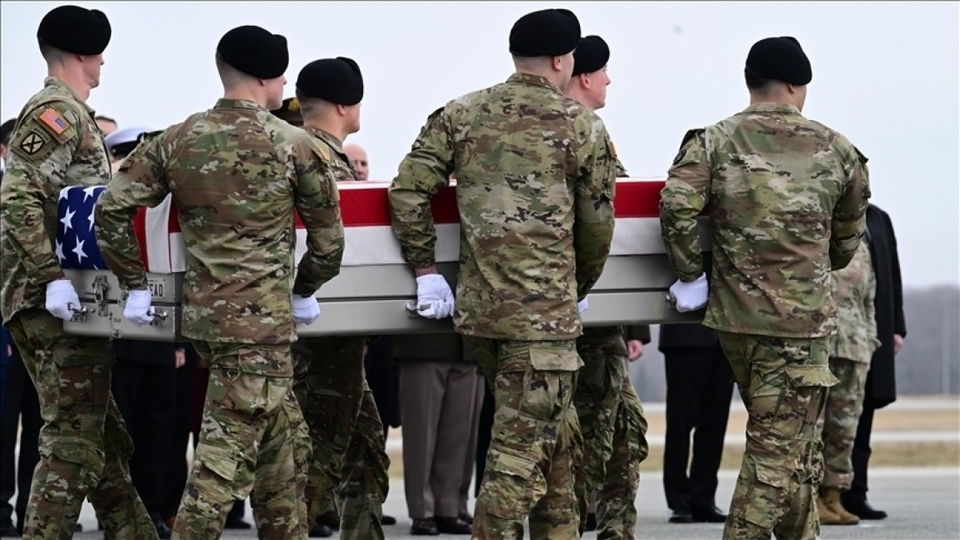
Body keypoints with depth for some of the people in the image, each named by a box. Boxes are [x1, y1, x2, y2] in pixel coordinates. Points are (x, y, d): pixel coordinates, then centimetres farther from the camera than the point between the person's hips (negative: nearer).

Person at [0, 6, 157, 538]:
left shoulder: (73, 113, 19)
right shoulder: (57, 113, -11)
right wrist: (52, 277, -26)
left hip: (66, 297, 10)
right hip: (55, 301, -10)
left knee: (104, 438, 14)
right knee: (73, 441, -10)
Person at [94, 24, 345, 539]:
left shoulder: (175, 141, 5)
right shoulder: (293, 145, -5)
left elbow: (111, 210, 2)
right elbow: (328, 235, 2)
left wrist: (134, 285, 11)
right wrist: (305, 291, 19)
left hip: (202, 314, 6)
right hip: (260, 320, -6)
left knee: (285, 440, 19)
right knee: (229, 449, -7)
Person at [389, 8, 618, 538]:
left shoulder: (459, 115, 7)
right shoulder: (582, 126, -1)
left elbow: (407, 191, 1)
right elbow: (597, 224, 5)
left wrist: (426, 270, 8)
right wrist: (578, 288, 21)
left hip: (477, 306, 5)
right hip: (544, 312, -5)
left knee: (555, 435, 20)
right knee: (520, 451, -4)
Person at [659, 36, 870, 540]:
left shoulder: (715, 141, 1)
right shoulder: (837, 150, 3)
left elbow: (676, 206, -14)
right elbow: (848, 236, 14)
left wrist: (690, 276, -2)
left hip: (734, 312, 3)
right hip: (802, 319, -3)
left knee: (795, 444, 19)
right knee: (777, 447, -2)